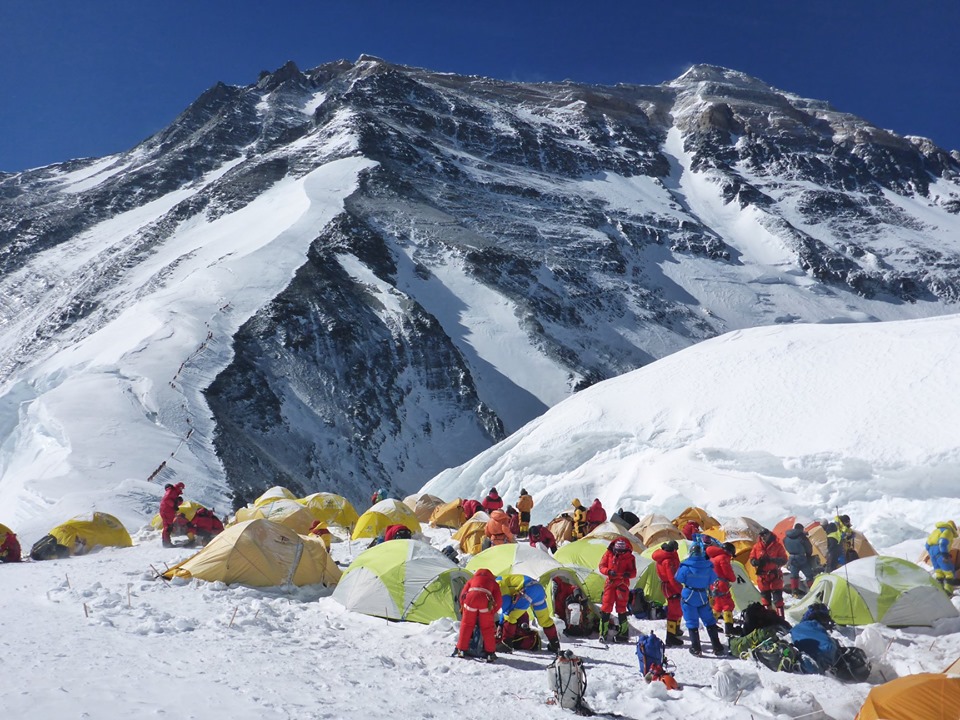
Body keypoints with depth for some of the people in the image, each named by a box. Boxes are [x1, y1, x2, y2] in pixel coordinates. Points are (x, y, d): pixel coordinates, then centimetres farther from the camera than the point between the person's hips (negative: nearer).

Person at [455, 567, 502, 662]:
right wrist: (492, 613, 29)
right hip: (485, 600, -1)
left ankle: (461, 650, 18)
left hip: (470, 598, 1)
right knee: (487, 628, 10)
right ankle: (490, 653, 11)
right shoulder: (493, 582, 33)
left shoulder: (472, 579, 36)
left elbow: (463, 594, 24)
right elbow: (499, 601, 21)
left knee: (466, 625, 14)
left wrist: (462, 609, 33)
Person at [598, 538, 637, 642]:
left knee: (621, 609, -1)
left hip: (622, 585, -1)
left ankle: (623, 633, 10)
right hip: (610, 583, 1)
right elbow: (602, 566, 3)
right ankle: (603, 633, 6)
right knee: (606, 608, -1)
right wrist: (609, 571, -17)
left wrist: (628, 574, -25)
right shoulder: (609, 554, 1)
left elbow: (634, 572, -1)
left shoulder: (629, 557, -2)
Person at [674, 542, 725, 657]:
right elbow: (713, 581, 4)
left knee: (692, 622, 6)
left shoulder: (686, 567, -17)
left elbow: (678, 578, -5)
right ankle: (717, 647, 14)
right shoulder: (708, 567, -9)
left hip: (688, 598, -2)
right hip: (703, 598, 2)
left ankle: (696, 648, 4)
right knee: (709, 621, 14)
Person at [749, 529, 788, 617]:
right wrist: (756, 562, -19)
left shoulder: (777, 546, -4)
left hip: (775, 577, -3)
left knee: (778, 600, -3)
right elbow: (751, 559, 6)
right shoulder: (757, 546, 3)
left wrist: (771, 559, -25)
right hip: (762, 577, 3)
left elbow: (784, 560, -8)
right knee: (765, 599, 11)